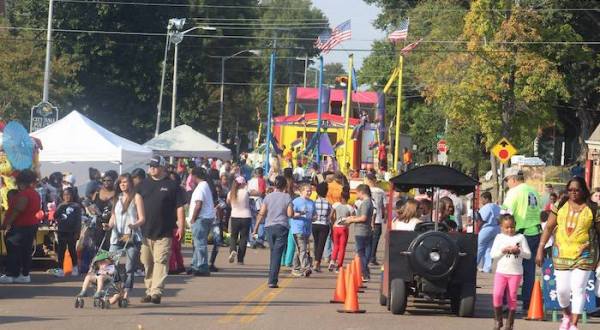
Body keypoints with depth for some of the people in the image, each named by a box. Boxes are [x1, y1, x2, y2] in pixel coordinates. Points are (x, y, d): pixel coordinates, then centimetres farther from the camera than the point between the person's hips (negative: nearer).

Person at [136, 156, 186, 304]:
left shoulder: (171, 185, 2)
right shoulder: (143, 184, 11)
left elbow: (179, 207, 2)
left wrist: (181, 226, -4)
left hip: (164, 232, -4)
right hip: (145, 231, 4)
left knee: (160, 262, -10)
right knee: (147, 262, 8)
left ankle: (156, 292, -13)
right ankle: (149, 291, 16)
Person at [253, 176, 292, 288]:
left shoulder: (268, 197, 4)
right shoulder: (287, 197, -4)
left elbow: (261, 214, 1)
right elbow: (290, 214, -10)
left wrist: (256, 228, 5)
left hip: (269, 227, 3)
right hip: (282, 227, -3)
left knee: (273, 253, 17)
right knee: (277, 254, -4)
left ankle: (273, 278, 19)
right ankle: (272, 281, -12)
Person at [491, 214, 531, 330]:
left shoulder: (520, 237, 1)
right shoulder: (499, 237, 4)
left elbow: (528, 255, -1)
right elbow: (493, 255, -2)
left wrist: (518, 251, -17)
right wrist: (503, 250, -17)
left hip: (516, 273, -1)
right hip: (501, 271, 1)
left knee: (512, 297, 3)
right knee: (497, 295, -11)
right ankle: (498, 320, 4)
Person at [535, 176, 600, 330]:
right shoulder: (560, 206, 4)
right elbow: (548, 228, 6)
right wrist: (540, 250, 1)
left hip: (583, 255, -2)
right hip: (562, 254, 2)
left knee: (578, 289, -6)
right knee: (562, 289, 4)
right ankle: (567, 315, 32)